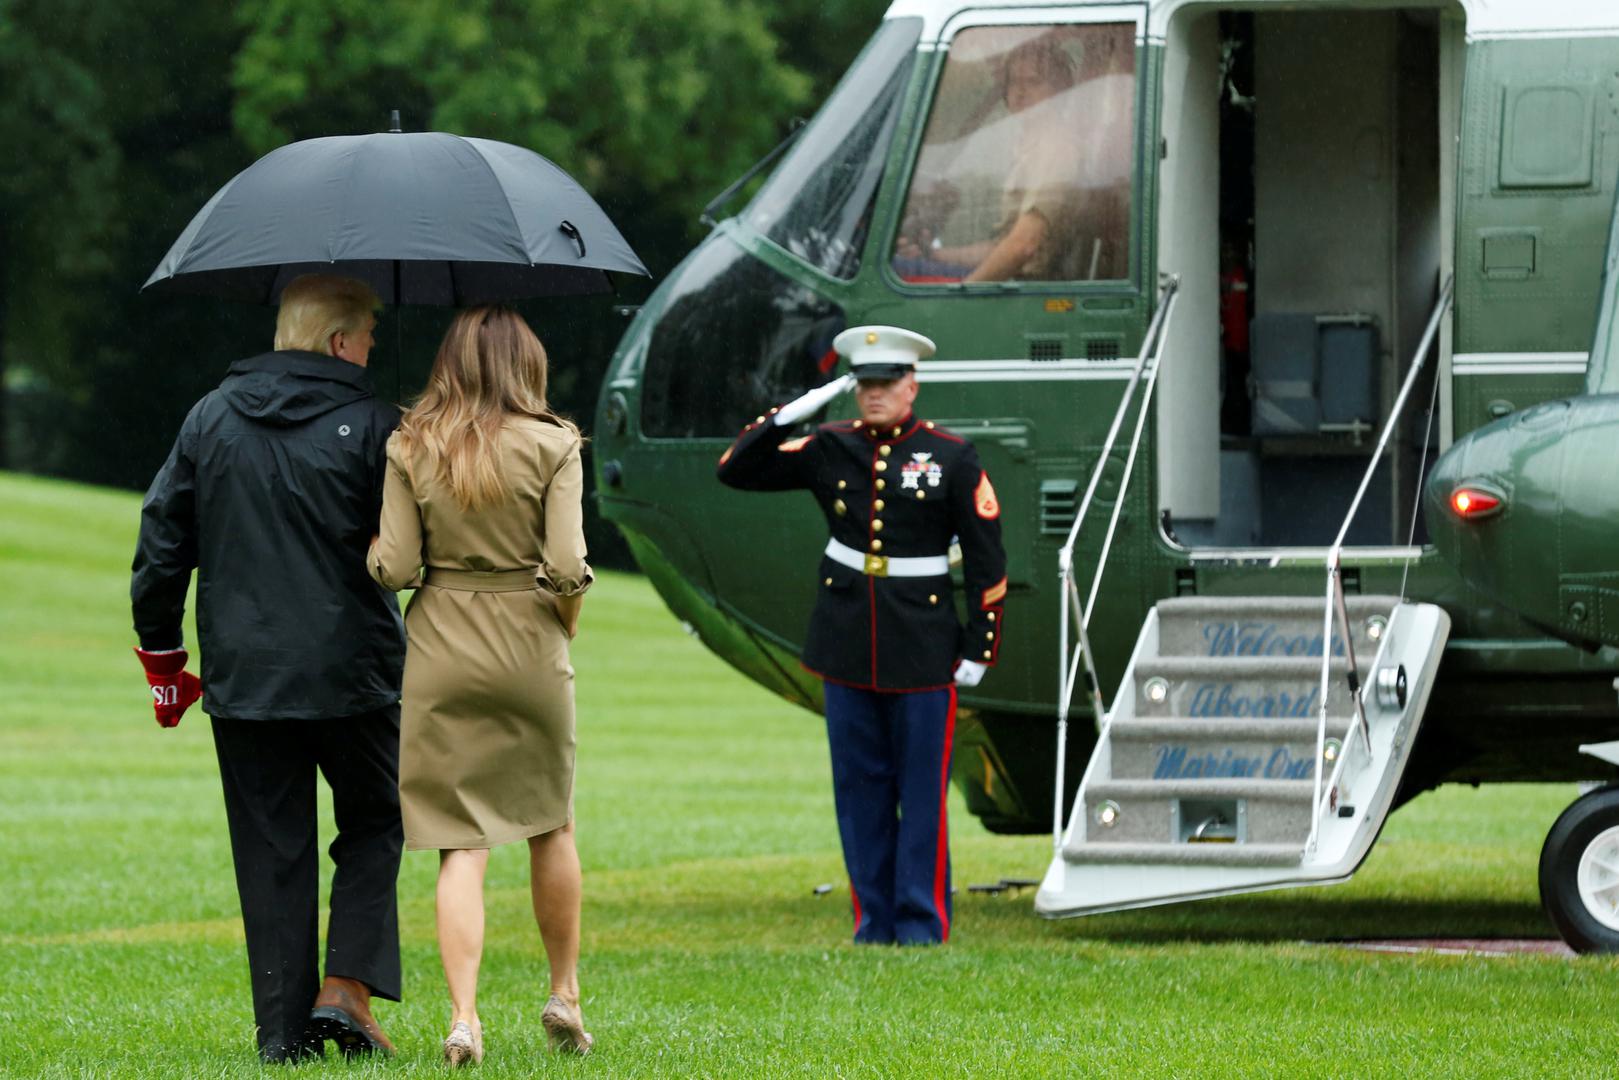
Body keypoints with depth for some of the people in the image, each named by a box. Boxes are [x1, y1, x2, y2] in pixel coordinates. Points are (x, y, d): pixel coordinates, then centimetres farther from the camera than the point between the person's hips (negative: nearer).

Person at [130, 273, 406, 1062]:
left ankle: (284, 1027, 5)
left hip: (243, 674, 3)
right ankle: (346, 991, -2)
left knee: (271, 850, 7)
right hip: (352, 672, -3)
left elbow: (162, 544, 6)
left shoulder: (211, 420, 5)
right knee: (373, 827, 13)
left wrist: (160, 653, 14)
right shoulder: (369, 427, -6)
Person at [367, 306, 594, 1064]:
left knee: (461, 841, 1)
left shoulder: (411, 449, -1)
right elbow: (568, 565, -11)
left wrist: (378, 550, 17)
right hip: (530, 648, -1)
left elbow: (393, 568, -6)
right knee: (549, 822, 18)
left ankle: (464, 1015, -10)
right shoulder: (551, 445, -6)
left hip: (441, 651, 1)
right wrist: (565, 628, 7)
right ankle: (565, 996, 25)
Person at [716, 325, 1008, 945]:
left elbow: (987, 561, -2)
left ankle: (922, 923, 4)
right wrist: (787, 416, -10)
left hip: (922, 649, -3)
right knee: (859, 785, 6)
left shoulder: (952, 458, -4)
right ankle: (874, 919, 14)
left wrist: (979, 649, -5)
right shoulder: (831, 450, 4)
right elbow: (736, 471, 4)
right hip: (847, 642, 3)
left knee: (922, 788, -1)